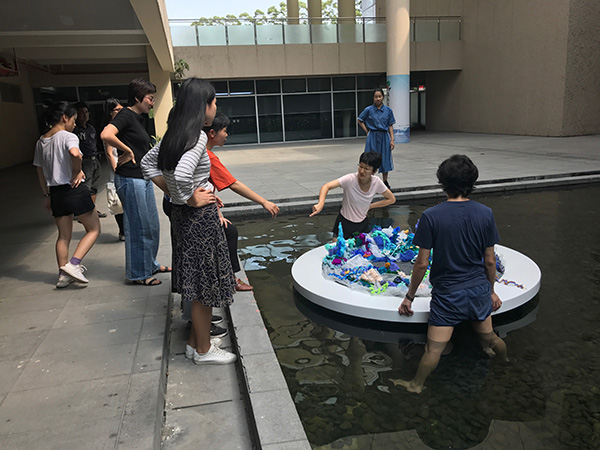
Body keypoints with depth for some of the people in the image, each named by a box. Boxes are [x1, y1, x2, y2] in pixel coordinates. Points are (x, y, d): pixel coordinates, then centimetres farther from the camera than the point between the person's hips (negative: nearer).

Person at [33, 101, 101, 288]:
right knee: (94, 229, 7)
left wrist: (46, 195, 23)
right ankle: (73, 264, -8)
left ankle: (63, 275, 17)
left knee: (63, 236, 16)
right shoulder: (68, 137, -11)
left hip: (56, 193, 7)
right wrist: (78, 171, -16)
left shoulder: (41, 141, 13)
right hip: (74, 189, -7)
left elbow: (40, 171, 17)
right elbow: (75, 154, -34)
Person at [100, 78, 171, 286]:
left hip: (143, 179, 10)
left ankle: (150, 264, 32)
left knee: (152, 225, 17)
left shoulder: (138, 118, 16)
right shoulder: (126, 115, -13)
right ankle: (138, 274, 12)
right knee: (138, 227, -1)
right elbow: (106, 135, -29)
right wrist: (127, 151, -19)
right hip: (130, 180, -9)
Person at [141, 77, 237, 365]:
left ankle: (195, 342, 33)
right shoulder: (197, 137, -19)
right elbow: (181, 175, -34)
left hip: (181, 213, 9)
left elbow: (148, 163, 18)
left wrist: (172, 193, 12)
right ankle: (204, 350, 20)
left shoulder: (174, 134, 9)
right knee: (204, 285, 4)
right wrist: (192, 199, -17)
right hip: (200, 217, -9)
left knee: (194, 280, 19)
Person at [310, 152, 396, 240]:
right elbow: (326, 186, -34)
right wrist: (320, 204, -52)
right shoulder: (350, 179, -25)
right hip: (344, 223, -3)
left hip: (363, 224, 3)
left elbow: (391, 199, -1)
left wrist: (370, 206, -8)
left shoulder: (376, 182, -14)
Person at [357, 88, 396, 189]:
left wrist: (392, 140, -1)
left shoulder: (388, 110, 1)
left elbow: (390, 126, 4)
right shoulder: (368, 110, -3)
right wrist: (367, 131, 1)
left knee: (385, 158, 7)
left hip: (384, 137, 2)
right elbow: (360, 121, 9)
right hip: (372, 137, -2)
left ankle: (385, 181, 21)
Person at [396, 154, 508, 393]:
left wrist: (409, 296, -1)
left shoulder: (431, 216, -18)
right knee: (489, 338, 28)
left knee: (434, 349, 7)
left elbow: (422, 263, -13)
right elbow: (490, 260, 1)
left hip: (447, 293, -4)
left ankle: (416, 385, 26)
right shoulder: (485, 214, -7)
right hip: (479, 291, 4)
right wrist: (491, 290, 17)